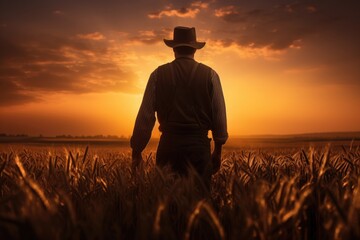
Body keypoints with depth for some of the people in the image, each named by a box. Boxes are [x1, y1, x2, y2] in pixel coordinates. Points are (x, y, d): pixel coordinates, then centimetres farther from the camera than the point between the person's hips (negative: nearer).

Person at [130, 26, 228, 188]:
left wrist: (136, 151, 7)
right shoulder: (210, 75, 2)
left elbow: (145, 115, 0)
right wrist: (218, 150, 12)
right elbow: (219, 114, 2)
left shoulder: (158, 74, 2)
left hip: (168, 144, 1)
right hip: (199, 144, 0)